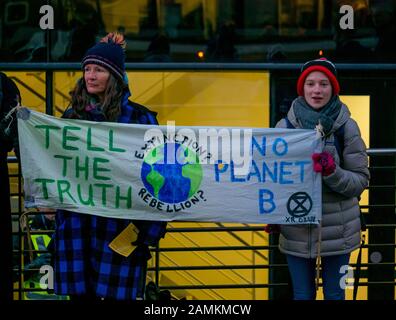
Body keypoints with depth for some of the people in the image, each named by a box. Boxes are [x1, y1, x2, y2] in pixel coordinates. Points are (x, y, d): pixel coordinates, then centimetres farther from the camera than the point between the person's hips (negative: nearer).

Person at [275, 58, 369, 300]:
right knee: (302, 295, 10)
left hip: (337, 229, -1)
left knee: (335, 294, 10)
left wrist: (332, 173, -21)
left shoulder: (347, 127, -6)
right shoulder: (285, 126, -2)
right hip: (297, 228, 1)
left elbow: (360, 180, -5)